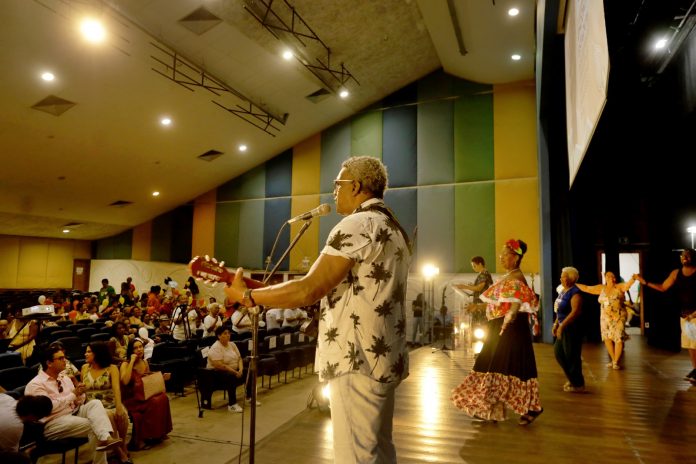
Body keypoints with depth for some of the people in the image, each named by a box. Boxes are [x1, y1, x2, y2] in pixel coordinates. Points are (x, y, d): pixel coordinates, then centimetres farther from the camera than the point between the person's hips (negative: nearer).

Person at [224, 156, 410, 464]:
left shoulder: (357, 224, -15)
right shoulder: (394, 229, 15)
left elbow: (308, 291, -19)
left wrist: (246, 296, -8)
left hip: (358, 361, -10)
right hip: (383, 358, 10)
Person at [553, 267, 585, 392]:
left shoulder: (575, 292, -16)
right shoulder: (563, 291, 11)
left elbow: (576, 311, -27)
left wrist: (562, 325, -28)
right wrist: (556, 324, 14)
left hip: (572, 328, -9)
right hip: (563, 327, 9)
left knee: (572, 356, -1)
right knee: (558, 353, 14)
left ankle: (578, 384, 14)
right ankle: (572, 379, 28)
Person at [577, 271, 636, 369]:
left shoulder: (619, 287, -5)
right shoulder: (601, 288, 7)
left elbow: (628, 284, -24)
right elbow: (586, 288, 11)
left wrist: (633, 278, -45)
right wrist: (574, 284, 10)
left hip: (618, 318, -4)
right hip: (605, 318, 4)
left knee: (618, 338, -6)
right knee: (607, 338, 7)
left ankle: (616, 362, 6)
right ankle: (613, 360, 22)